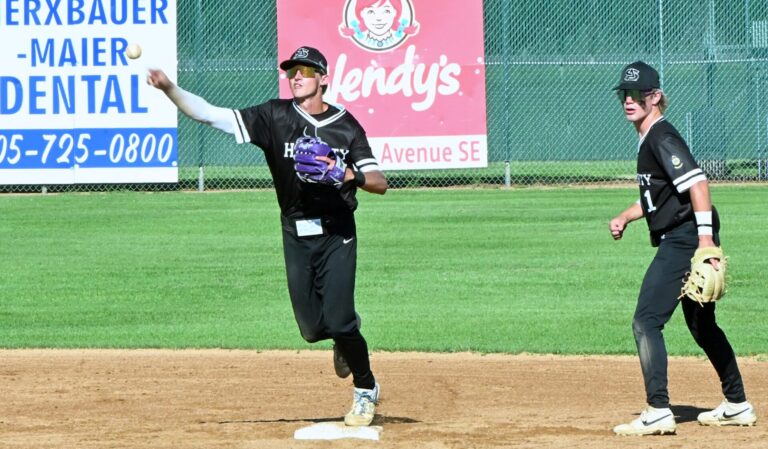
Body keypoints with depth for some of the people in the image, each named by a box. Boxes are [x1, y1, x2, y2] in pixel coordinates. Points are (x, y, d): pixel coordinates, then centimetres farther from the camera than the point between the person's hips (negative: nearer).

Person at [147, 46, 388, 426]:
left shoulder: (345, 125, -3)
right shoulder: (275, 116, -1)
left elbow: (380, 183, -6)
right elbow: (211, 115, -9)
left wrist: (349, 174, -26)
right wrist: (169, 89, -23)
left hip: (337, 233, -2)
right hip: (296, 234, 2)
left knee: (338, 321, -11)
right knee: (312, 329, 1)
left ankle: (365, 391, 14)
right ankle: (348, 332, 38)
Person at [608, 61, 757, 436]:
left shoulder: (662, 137, -13)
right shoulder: (649, 139, 17)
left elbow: (696, 183, -25)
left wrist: (705, 236, -32)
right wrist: (625, 217, 13)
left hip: (684, 241, -11)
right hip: (680, 242, 11)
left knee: (646, 322, -14)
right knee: (702, 324, 19)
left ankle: (658, 412, -19)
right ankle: (737, 406, 28)